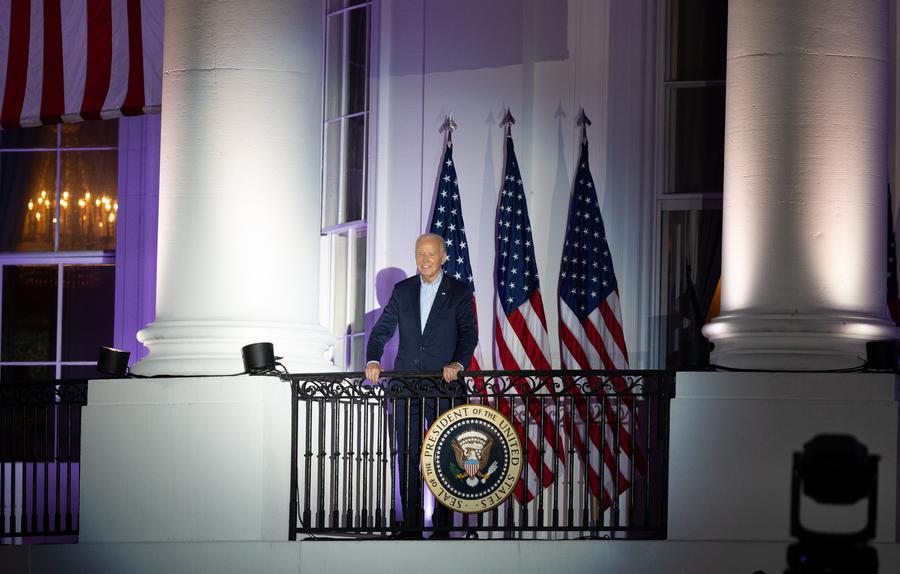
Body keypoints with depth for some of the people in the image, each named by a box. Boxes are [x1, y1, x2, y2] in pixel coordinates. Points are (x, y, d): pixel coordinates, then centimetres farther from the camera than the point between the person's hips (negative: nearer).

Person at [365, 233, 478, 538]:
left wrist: (457, 364, -22)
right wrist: (373, 360, -11)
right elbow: (382, 329, 7)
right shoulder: (402, 290, 11)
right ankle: (410, 524, 8)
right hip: (405, 386, 3)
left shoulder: (460, 292, 3)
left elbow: (469, 333, -5)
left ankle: (442, 524, 5)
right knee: (407, 456, 3)